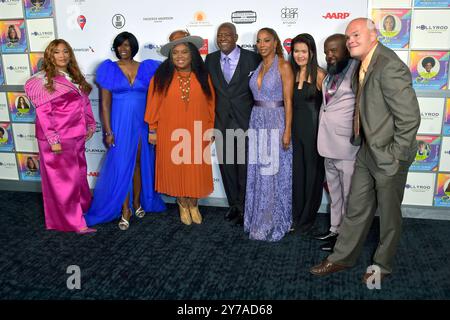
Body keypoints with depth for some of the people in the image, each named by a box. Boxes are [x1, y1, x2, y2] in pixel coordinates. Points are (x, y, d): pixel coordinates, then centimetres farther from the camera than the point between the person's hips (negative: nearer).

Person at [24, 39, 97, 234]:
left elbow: (84, 103, 17)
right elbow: (43, 113, -14)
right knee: (63, 180, 3)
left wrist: (90, 125, 13)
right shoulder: (43, 80, -9)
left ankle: (83, 209, 35)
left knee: (79, 176, 17)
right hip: (58, 139, -7)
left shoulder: (74, 77, 11)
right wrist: (53, 140, -18)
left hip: (76, 136, 7)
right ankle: (74, 222, 12)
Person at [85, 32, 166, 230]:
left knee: (139, 163, 10)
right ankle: (125, 209, 10)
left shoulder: (146, 68, 4)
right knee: (121, 165, -1)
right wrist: (108, 130, -8)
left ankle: (137, 202, 27)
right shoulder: (110, 70, 0)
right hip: (120, 124, -1)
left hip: (142, 123, 2)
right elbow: (105, 102, -2)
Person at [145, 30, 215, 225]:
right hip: (170, 134, 0)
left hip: (196, 133, 1)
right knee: (175, 169, 9)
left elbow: (210, 103, 5)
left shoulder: (202, 76, 0)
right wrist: (152, 130, 0)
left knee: (196, 170, 8)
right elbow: (153, 104, -1)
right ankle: (183, 206, 30)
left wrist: (210, 129, 6)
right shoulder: (161, 76, -4)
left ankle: (194, 205, 31)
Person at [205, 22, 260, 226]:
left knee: (244, 165, 3)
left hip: (245, 121, -4)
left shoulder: (252, 58, -4)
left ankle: (244, 207, 18)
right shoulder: (210, 60, 7)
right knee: (226, 164, 11)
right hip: (222, 122, 4)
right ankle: (233, 204, 27)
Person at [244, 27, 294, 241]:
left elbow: (288, 101, -11)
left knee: (275, 174, 2)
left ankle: (276, 222, 17)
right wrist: (253, 122, 8)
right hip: (257, 122, 6)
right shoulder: (258, 66, 12)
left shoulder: (283, 66, -7)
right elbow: (256, 95, 13)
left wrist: (287, 131, -16)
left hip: (276, 122, -6)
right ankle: (259, 220, 24)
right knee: (257, 174, 10)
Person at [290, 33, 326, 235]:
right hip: (295, 128, 5)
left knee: (313, 173, 7)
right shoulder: (291, 73, 7)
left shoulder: (319, 74, -8)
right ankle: (296, 217, 27)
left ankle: (307, 220, 22)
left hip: (314, 128, -5)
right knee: (296, 172, 11)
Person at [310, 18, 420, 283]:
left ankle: (383, 265, 32)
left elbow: (410, 117, -24)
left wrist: (395, 154, -18)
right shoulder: (364, 63, 5)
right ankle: (343, 258, 32)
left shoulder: (389, 67, -23)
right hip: (367, 151, 8)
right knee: (357, 209, 17)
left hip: (388, 155, -8)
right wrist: (359, 140, 13)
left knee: (389, 214, 12)